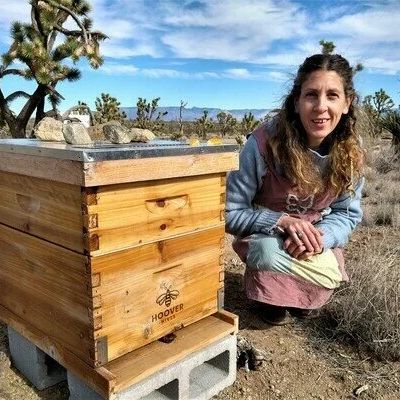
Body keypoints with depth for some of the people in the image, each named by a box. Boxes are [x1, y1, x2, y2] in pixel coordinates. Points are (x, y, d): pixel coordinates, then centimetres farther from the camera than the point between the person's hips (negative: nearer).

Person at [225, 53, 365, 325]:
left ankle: (302, 299, 17)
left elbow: (347, 214, -4)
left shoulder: (351, 150, -16)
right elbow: (229, 213, -20)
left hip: (318, 234, 3)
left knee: (328, 282, -23)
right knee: (268, 252, -35)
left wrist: (319, 237, -26)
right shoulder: (264, 143, -27)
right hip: (266, 233, -3)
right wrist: (282, 221, -34)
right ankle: (270, 295, 3)